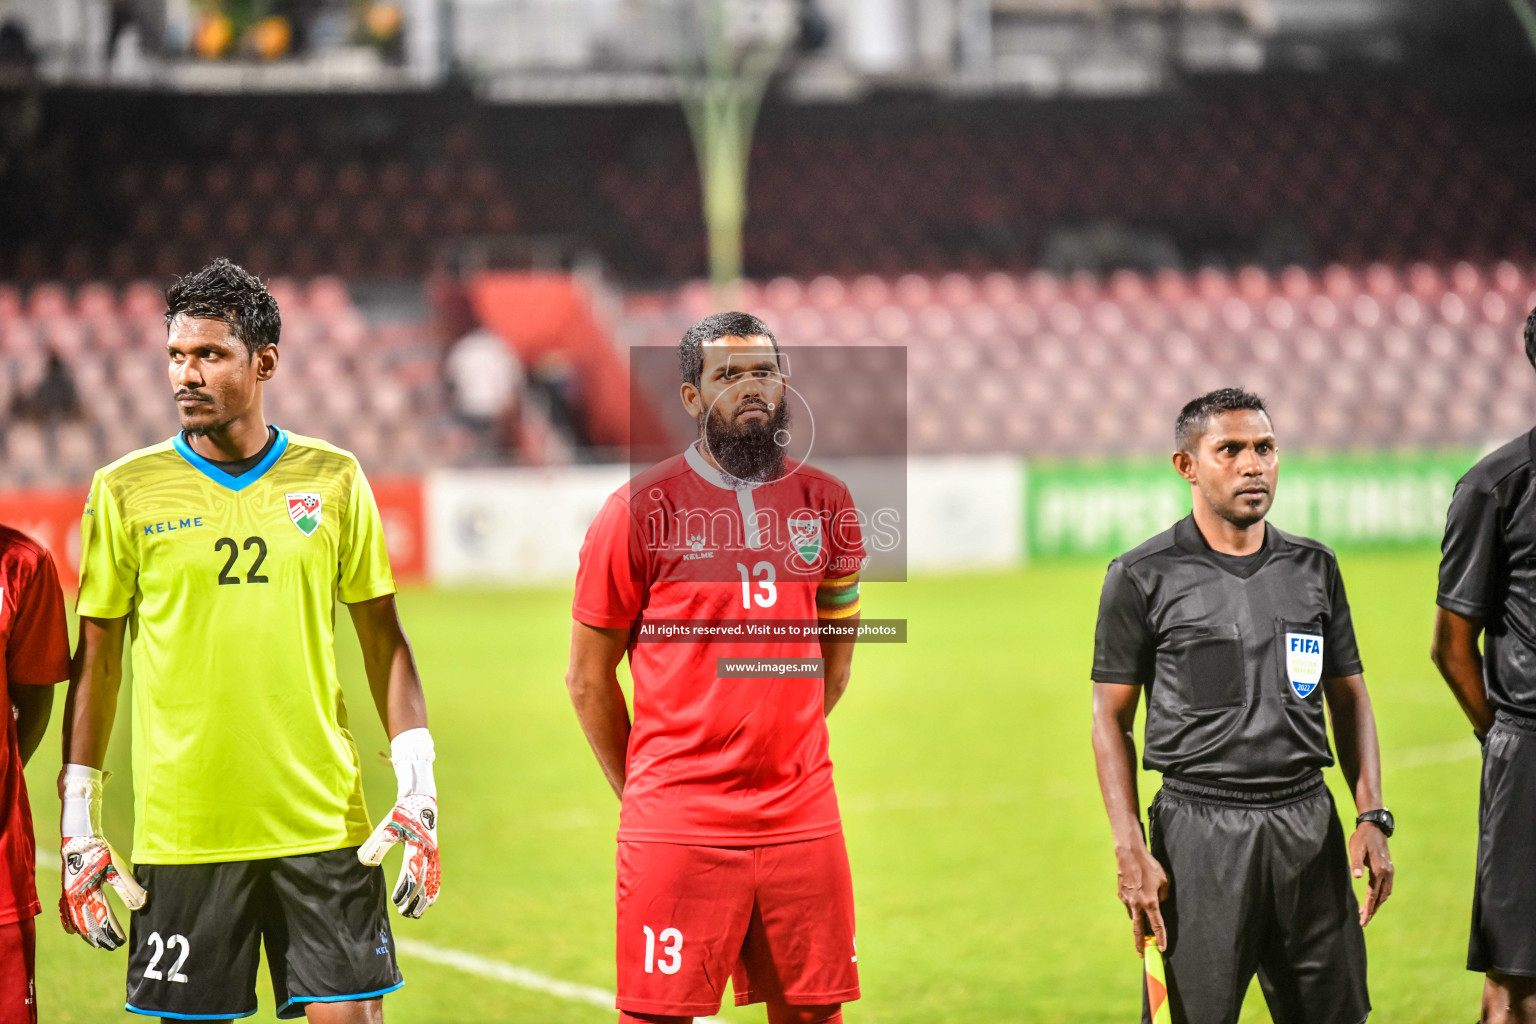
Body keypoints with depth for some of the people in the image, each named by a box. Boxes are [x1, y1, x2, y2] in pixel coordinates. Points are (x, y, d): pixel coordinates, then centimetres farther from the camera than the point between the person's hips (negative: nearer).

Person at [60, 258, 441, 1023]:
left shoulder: (333, 479, 5)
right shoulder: (126, 491, 1)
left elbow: (383, 642, 10)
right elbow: (97, 659, 6)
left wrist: (417, 787, 2)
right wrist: (77, 816, 3)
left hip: (324, 822, 1)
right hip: (183, 835, -1)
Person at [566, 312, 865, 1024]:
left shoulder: (826, 505, 9)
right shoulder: (641, 509, -3)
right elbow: (588, 676, 3)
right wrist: (640, 789, 6)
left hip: (803, 823, 4)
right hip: (678, 829, -4)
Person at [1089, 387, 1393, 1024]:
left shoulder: (1314, 568, 11)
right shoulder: (1143, 579, 0)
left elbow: (1349, 697, 16)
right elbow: (1111, 719, 1)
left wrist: (1372, 817, 5)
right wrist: (1130, 851, -7)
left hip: (1309, 824, 4)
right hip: (1198, 826, -3)